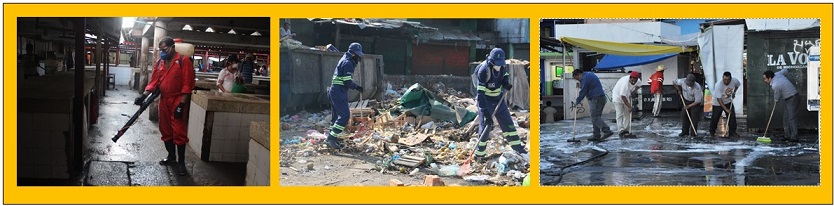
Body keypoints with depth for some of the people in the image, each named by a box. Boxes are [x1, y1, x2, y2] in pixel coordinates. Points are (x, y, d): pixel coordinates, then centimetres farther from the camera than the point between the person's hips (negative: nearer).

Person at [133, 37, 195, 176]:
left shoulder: (183, 61, -10)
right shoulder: (159, 63, 9)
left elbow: (188, 84, -13)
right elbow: (154, 82, 8)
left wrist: (181, 104, -17)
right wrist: (143, 96, -8)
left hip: (178, 101, -7)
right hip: (164, 101, 7)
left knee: (179, 132, -6)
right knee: (165, 130, 13)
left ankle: (181, 161, 0)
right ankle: (171, 156, 27)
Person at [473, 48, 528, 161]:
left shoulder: (503, 65, -10)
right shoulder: (484, 71, -29)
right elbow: (480, 93, -30)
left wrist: (506, 83, -11)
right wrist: (486, 113, -34)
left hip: (499, 100, 6)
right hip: (485, 101, -6)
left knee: (508, 124, 10)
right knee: (484, 128, -2)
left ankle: (519, 149, 21)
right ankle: (479, 156, 12)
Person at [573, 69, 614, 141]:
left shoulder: (585, 78, -10)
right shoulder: (590, 75, 22)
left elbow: (583, 92, -10)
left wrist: (577, 102, -1)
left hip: (596, 99, -10)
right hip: (602, 97, 10)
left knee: (595, 117, -13)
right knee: (596, 117, 11)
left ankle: (607, 131, -24)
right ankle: (596, 136, 11)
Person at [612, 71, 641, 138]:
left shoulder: (638, 81, -16)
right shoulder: (625, 82, -38)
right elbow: (623, 97, -37)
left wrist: (632, 92, -1)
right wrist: (629, 106, -38)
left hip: (627, 97, 7)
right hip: (617, 97, -7)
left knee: (627, 114, 6)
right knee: (619, 115, -13)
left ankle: (626, 131, 9)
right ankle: (621, 131, -18)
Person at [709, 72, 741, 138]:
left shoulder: (734, 81, -19)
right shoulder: (718, 85, -34)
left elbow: (738, 85, 10)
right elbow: (719, 99, -33)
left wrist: (734, 92, -3)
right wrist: (726, 109, -34)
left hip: (728, 102, 4)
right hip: (718, 103, -4)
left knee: (732, 116, -4)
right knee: (715, 117, -1)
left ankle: (732, 132, 5)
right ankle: (712, 132, 18)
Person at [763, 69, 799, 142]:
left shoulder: (775, 86, -25)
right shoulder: (777, 74, -2)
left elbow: (776, 99, -10)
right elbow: (785, 70, 20)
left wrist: (776, 100, 15)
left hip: (792, 99, -10)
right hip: (787, 99, 10)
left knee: (791, 118, -14)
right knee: (785, 118, 9)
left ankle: (794, 137, -17)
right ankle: (788, 136, 10)